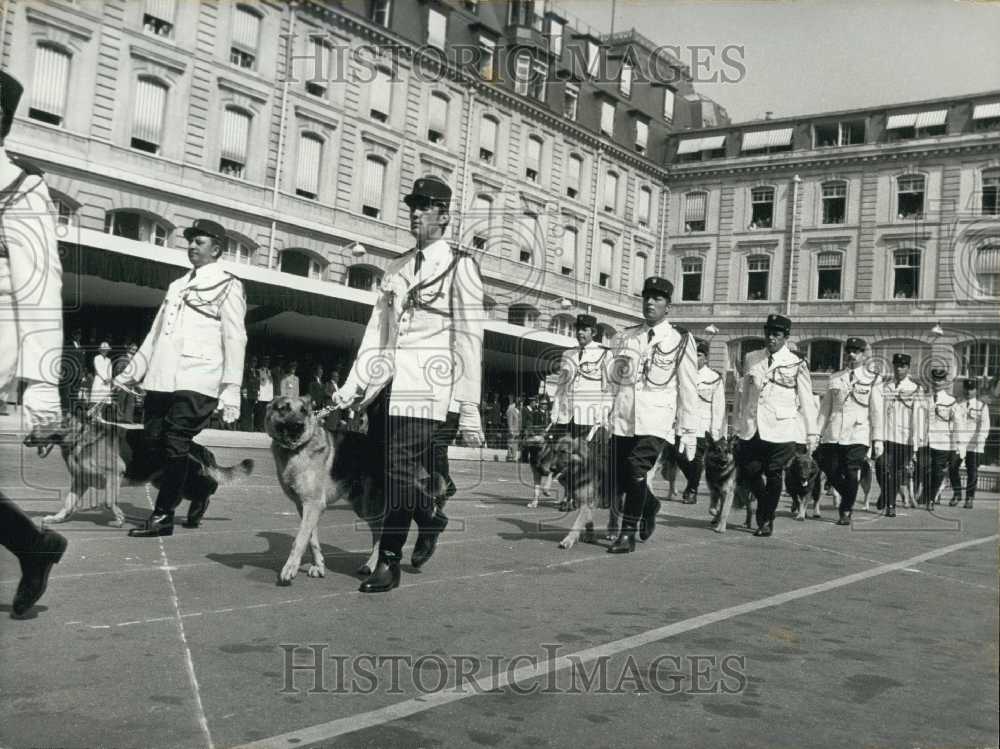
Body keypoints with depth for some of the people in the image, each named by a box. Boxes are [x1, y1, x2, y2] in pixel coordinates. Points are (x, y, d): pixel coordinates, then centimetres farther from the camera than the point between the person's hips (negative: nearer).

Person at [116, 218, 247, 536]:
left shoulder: (227, 286, 2)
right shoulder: (178, 285, 23)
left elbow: (235, 340, -5)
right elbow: (156, 331, 25)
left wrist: (231, 390, -12)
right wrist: (133, 372, 19)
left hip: (196, 380, -7)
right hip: (161, 378, 7)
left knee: (176, 447, -8)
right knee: (155, 442, 5)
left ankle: (163, 516, -1)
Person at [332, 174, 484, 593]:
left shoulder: (459, 267, 1)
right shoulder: (395, 270, 20)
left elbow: (469, 338, -5)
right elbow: (375, 333, 18)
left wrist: (469, 406, -10)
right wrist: (350, 387, 11)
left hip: (424, 384, -6)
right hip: (386, 380, 6)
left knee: (399, 473, -10)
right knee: (385, 471, 5)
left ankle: (388, 563, 4)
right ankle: (429, 519, 31)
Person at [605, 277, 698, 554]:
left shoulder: (680, 341, 4)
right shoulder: (625, 337, 15)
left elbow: (688, 390, 4)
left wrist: (688, 432, 2)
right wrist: (608, 416, 12)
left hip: (656, 421, -4)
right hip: (622, 420, 4)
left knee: (637, 474, -17)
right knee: (619, 479, 3)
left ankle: (627, 534, -4)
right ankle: (650, 506, 33)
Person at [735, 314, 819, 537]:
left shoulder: (796, 364, 0)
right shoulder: (751, 359, 10)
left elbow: (807, 401, 2)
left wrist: (812, 433, -1)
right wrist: (739, 424, 15)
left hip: (780, 431, -3)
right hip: (751, 429, 3)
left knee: (773, 477, 0)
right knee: (748, 474, 2)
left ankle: (766, 521, 16)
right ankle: (765, 507, 30)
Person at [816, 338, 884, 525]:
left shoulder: (873, 379, 7)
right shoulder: (835, 378, 16)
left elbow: (877, 411, 3)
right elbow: (825, 407, 16)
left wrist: (878, 439, -4)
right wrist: (818, 432, 9)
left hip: (858, 434, -3)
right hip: (833, 434, 3)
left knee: (851, 473, -6)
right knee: (830, 470, 0)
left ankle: (846, 512, 10)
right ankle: (848, 499, 27)